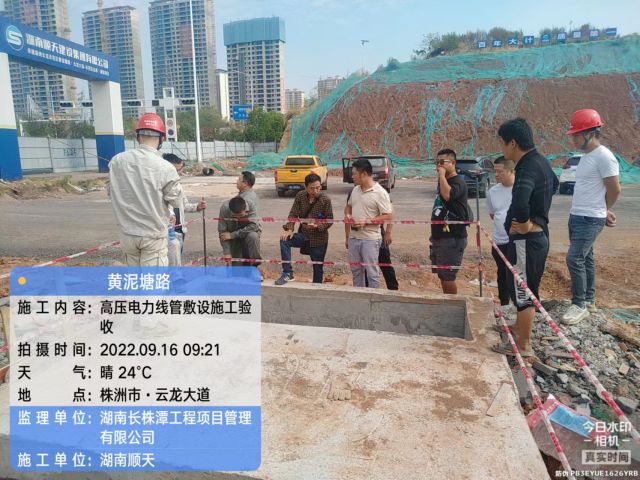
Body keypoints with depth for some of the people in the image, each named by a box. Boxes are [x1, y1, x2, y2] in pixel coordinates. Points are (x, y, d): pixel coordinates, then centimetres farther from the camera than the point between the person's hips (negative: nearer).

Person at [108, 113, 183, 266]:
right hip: (153, 234, -4)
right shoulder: (165, 167, -18)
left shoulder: (116, 161, -6)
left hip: (127, 233, 4)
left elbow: (111, 193, 6)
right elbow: (177, 202, -7)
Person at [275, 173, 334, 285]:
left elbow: (329, 220, -9)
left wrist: (317, 226, -27)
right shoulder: (300, 196, -3)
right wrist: (289, 229, -19)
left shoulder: (326, 200, -12)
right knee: (284, 240, -22)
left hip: (319, 238, -2)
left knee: (318, 267, 6)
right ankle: (287, 273, -15)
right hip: (304, 234, 3)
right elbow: (293, 214, -3)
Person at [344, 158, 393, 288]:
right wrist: (347, 215, 7)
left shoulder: (380, 193, -12)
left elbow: (389, 216, -16)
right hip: (353, 238, 7)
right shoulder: (355, 190, 9)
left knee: (372, 272, 0)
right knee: (356, 271, 16)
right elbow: (348, 207, 26)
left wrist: (366, 222, -20)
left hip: (370, 239, -7)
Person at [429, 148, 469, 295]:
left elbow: (447, 195, -37)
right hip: (439, 237, 9)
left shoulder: (458, 182, -13)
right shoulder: (443, 182, 15)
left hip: (452, 239, -9)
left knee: (448, 277, -4)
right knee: (442, 276, 14)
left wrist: (442, 175, -22)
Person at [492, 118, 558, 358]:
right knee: (524, 290, 24)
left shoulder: (529, 166, -22)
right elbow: (553, 183, 31)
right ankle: (519, 328, 42)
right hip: (537, 236, 10)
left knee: (524, 292, 3)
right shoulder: (540, 161, 9)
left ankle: (524, 345, 16)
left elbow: (520, 199, -44)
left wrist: (525, 223, -25)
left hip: (526, 240, -10)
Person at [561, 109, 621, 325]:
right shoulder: (586, 156, 12)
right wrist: (603, 211, 12)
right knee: (585, 259, 15)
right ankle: (589, 300, 26)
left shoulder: (604, 156, -16)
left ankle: (579, 304, 0)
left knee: (574, 259, -11)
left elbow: (614, 190, -13)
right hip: (576, 217, 9)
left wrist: (601, 212, 3)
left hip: (590, 220, -9)